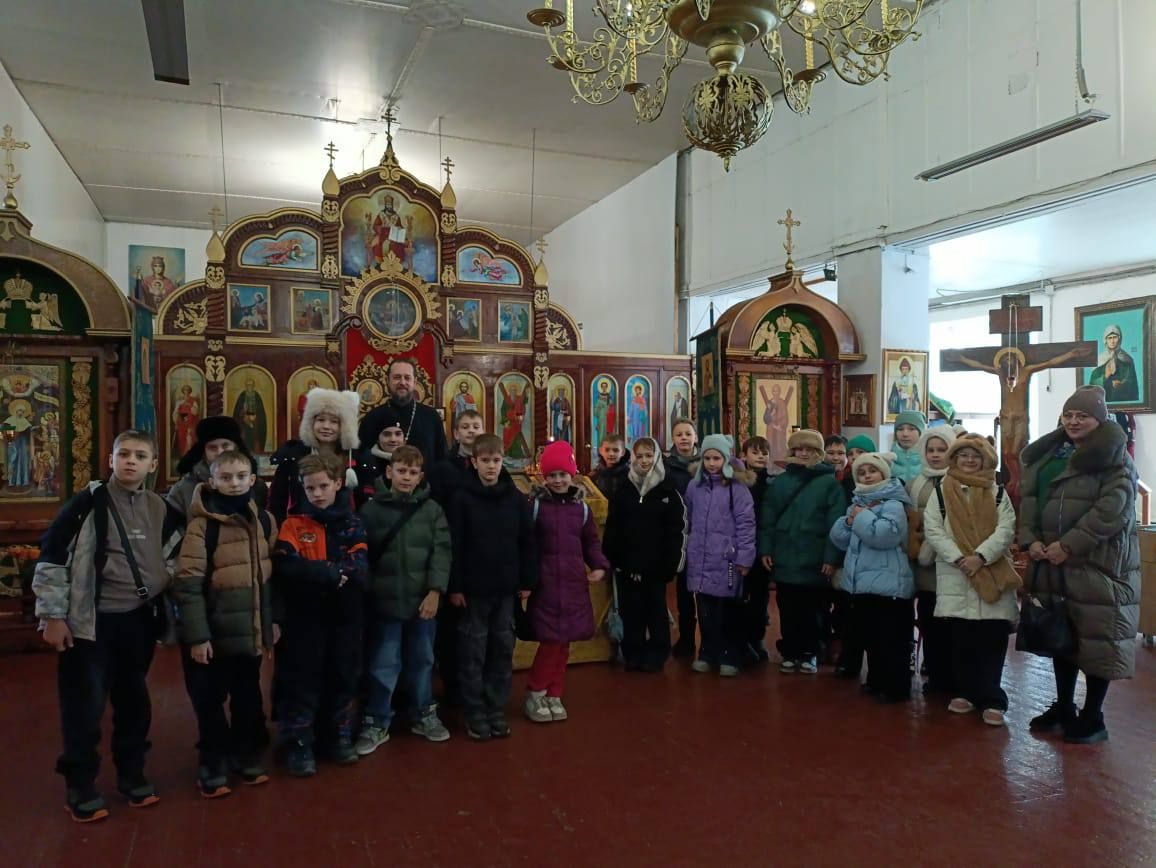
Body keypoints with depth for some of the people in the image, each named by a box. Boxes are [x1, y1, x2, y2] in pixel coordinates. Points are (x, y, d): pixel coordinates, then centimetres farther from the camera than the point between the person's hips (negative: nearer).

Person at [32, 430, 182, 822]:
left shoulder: (160, 509, 4)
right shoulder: (89, 501, -10)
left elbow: (174, 557, 16)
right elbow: (51, 556, -9)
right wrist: (52, 615, -10)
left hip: (138, 621, 4)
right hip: (90, 622, -4)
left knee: (134, 700, 14)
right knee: (85, 706, 2)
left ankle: (131, 774, 30)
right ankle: (79, 786, 20)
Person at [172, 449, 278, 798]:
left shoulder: (264, 520, 3)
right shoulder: (202, 524, -14)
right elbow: (187, 583, -16)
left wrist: (274, 618, 12)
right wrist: (196, 635, -17)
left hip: (251, 629, 5)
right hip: (216, 631, -5)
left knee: (248, 698, 17)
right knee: (210, 702, 9)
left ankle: (246, 756, 35)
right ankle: (212, 767, 25)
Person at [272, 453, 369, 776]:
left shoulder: (352, 524, 4)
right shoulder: (294, 524, -3)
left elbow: (359, 568, -9)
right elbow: (286, 567, -18)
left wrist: (314, 570, -21)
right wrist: (335, 572, -18)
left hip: (345, 616, 3)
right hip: (305, 616, -2)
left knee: (343, 678, 13)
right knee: (302, 682, 4)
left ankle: (341, 738, 29)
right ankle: (298, 745, 17)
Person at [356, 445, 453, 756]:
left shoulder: (432, 509, 1)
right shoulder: (372, 509, -1)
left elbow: (442, 552, -4)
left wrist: (435, 591, -12)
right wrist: (366, 593, -4)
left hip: (423, 599, 2)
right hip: (385, 600, -1)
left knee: (422, 661, 15)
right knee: (383, 665, 5)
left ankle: (423, 715, 32)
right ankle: (376, 723, 21)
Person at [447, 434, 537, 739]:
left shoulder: (516, 498, 2)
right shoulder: (462, 499, -6)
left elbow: (527, 542, 5)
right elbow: (454, 546, -8)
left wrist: (527, 581, 4)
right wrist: (454, 586, -10)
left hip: (506, 589, 3)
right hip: (473, 589, -3)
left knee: (503, 651, 10)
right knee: (473, 654, 5)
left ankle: (496, 710, 22)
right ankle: (475, 713, 17)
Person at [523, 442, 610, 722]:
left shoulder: (581, 508, 10)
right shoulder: (536, 505, -2)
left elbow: (591, 542, 16)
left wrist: (600, 566, 0)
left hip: (574, 583, 4)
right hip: (545, 583, -4)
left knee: (564, 642, 8)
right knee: (550, 640, -6)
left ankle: (554, 695, 21)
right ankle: (535, 693, 13)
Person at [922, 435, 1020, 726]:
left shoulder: (997, 493, 7)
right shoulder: (941, 492, 6)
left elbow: (1005, 530, -4)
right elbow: (932, 530, -2)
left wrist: (980, 556, -17)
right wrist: (958, 557, -14)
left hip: (992, 575, 0)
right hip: (954, 574, 0)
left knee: (992, 640, -1)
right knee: (959, 639, 7)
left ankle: (991, 699, 6)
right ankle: (963, 692, 20)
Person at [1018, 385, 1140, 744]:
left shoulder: (1113, 457, -6)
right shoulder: (1045, 454, 13)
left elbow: (1114, 508, -17)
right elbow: (1027, 497, 10)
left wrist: (1068, 544, -20)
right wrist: (1030, 539, -6)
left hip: (1097, 562, -6)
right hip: (1052, 563, 6)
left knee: (1096, 637, 0)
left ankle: (1092, 717, 14)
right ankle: (1063, 708, 28)